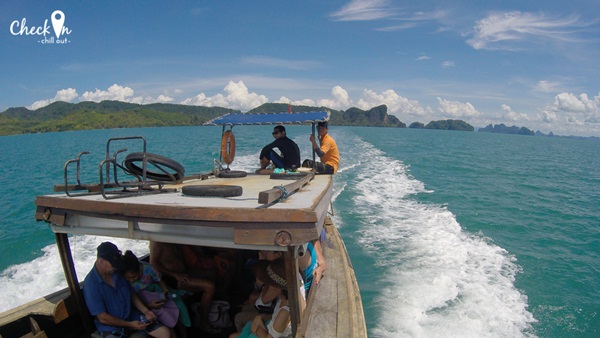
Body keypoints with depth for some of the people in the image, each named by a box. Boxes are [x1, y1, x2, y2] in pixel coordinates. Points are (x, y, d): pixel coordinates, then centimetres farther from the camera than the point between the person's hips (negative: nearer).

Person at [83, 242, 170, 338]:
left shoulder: (118, 272, -1)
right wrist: (130, 325, -15)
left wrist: (146, 311, -1)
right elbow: (103, 318, -15)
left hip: (132, 316, 4)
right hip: (111, 326, -4)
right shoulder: (90, 283, -17)